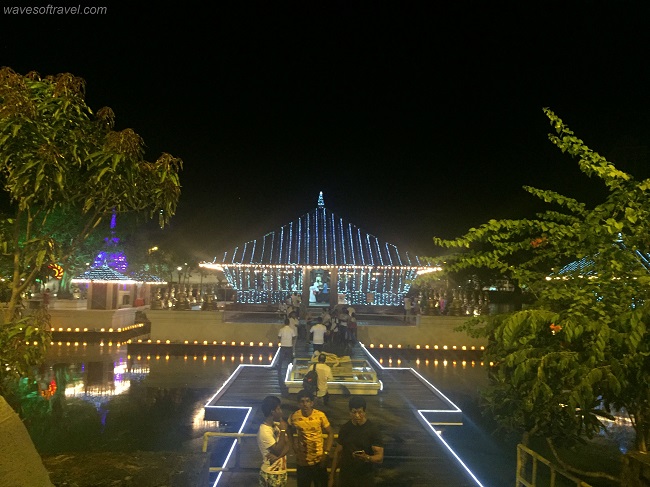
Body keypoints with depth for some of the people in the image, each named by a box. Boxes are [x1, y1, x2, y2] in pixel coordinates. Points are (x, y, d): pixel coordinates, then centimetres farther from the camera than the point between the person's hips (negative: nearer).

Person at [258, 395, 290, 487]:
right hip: (271, 474, -7)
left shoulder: (277, 425, 3)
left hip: (281, 471, 8)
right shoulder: (264, 430, -23)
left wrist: (278, 456, -18)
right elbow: (278, 450, -24)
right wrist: (283, 430, -21)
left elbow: (288, 444, 0)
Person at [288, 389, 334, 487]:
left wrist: (326, 453, -11)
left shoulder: (320, 415, -17)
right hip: (302, 461, 1)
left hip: (318, 459, -1)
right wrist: (296, 449, -3)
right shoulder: (294, 417, -13)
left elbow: (330, 434, -6)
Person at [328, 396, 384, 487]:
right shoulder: (345, 428, 0)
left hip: (365, 479, -3)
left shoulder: (373, 430, -13)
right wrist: (332, 476, 5)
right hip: (345, 477, 3)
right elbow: (338, 452, 7)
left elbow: (380, 457, -16)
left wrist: (367, 458, -36)